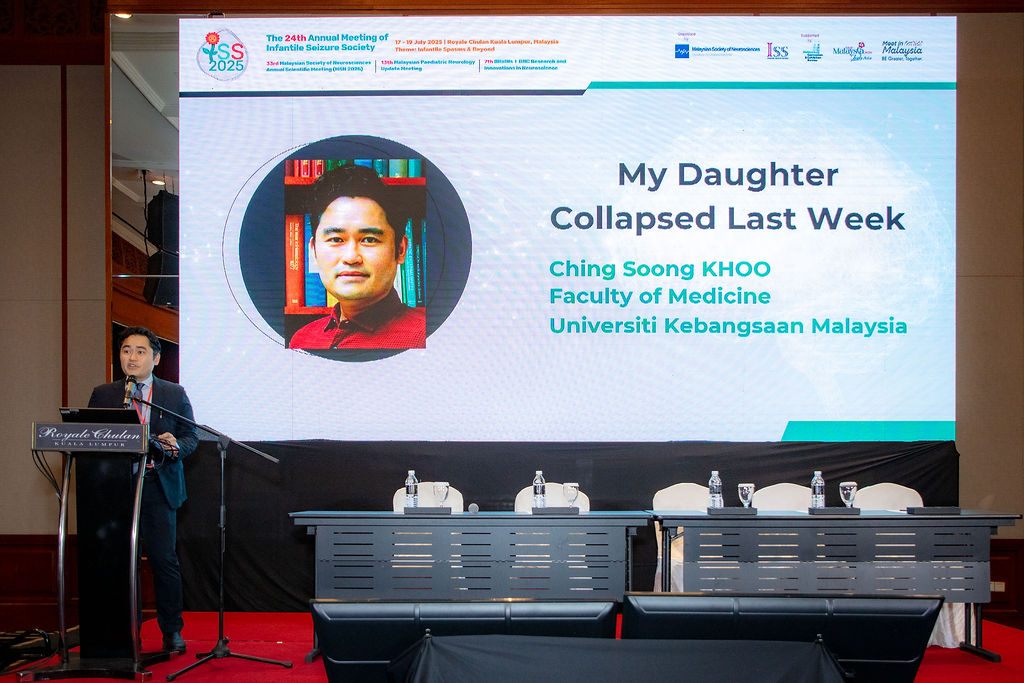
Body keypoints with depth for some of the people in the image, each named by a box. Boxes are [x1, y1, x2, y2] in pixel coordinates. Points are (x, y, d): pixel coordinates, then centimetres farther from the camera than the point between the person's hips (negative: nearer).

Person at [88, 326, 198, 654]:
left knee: (164, 560, -3)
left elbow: (191, 436, 8)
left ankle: (172, 631, 10)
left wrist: (175, 446, -14)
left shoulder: (175, 394, 9)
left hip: (159, 486, -1)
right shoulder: (103, 395, 11)